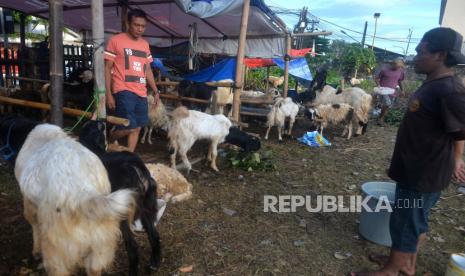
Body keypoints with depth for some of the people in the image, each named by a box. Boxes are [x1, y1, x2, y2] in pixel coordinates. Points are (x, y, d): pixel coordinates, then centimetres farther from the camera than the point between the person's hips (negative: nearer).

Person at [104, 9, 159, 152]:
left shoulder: (145, 45, 14)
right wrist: (108, 94, -9)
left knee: (137, 128, 8)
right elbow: (107, 68, -3)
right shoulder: (116, 40, -3)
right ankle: (108, 140, 18)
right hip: (124, 91, -6)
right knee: (129, 128, -12)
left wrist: (156, 91, 16)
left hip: (141, 92, 6)